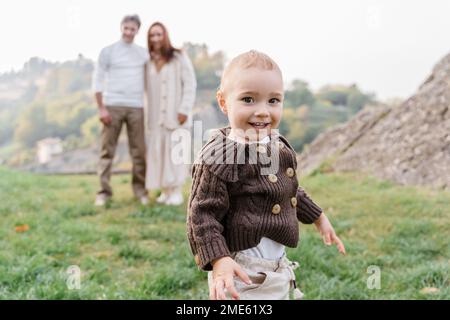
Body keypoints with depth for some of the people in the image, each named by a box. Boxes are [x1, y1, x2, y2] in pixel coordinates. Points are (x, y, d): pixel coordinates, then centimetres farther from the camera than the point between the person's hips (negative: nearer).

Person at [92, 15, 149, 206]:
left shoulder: (143, 53, 13)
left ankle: (140, 190, 10)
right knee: (107, 150, -2)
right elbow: (98, 80, 1)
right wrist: (101, 108, -8)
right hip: (113, 106, -2)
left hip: (136, 107, 2)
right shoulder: (108, 51, 5)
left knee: (138, 151, 1)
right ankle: (104, 191, 3)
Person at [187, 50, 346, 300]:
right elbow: (202, 214, -21)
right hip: (242, 271, -8)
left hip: (277, 265, 9)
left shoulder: (279, 146, 5)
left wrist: (318, 218, 26)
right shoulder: (216, 157, -21)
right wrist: (219, 260, -31)